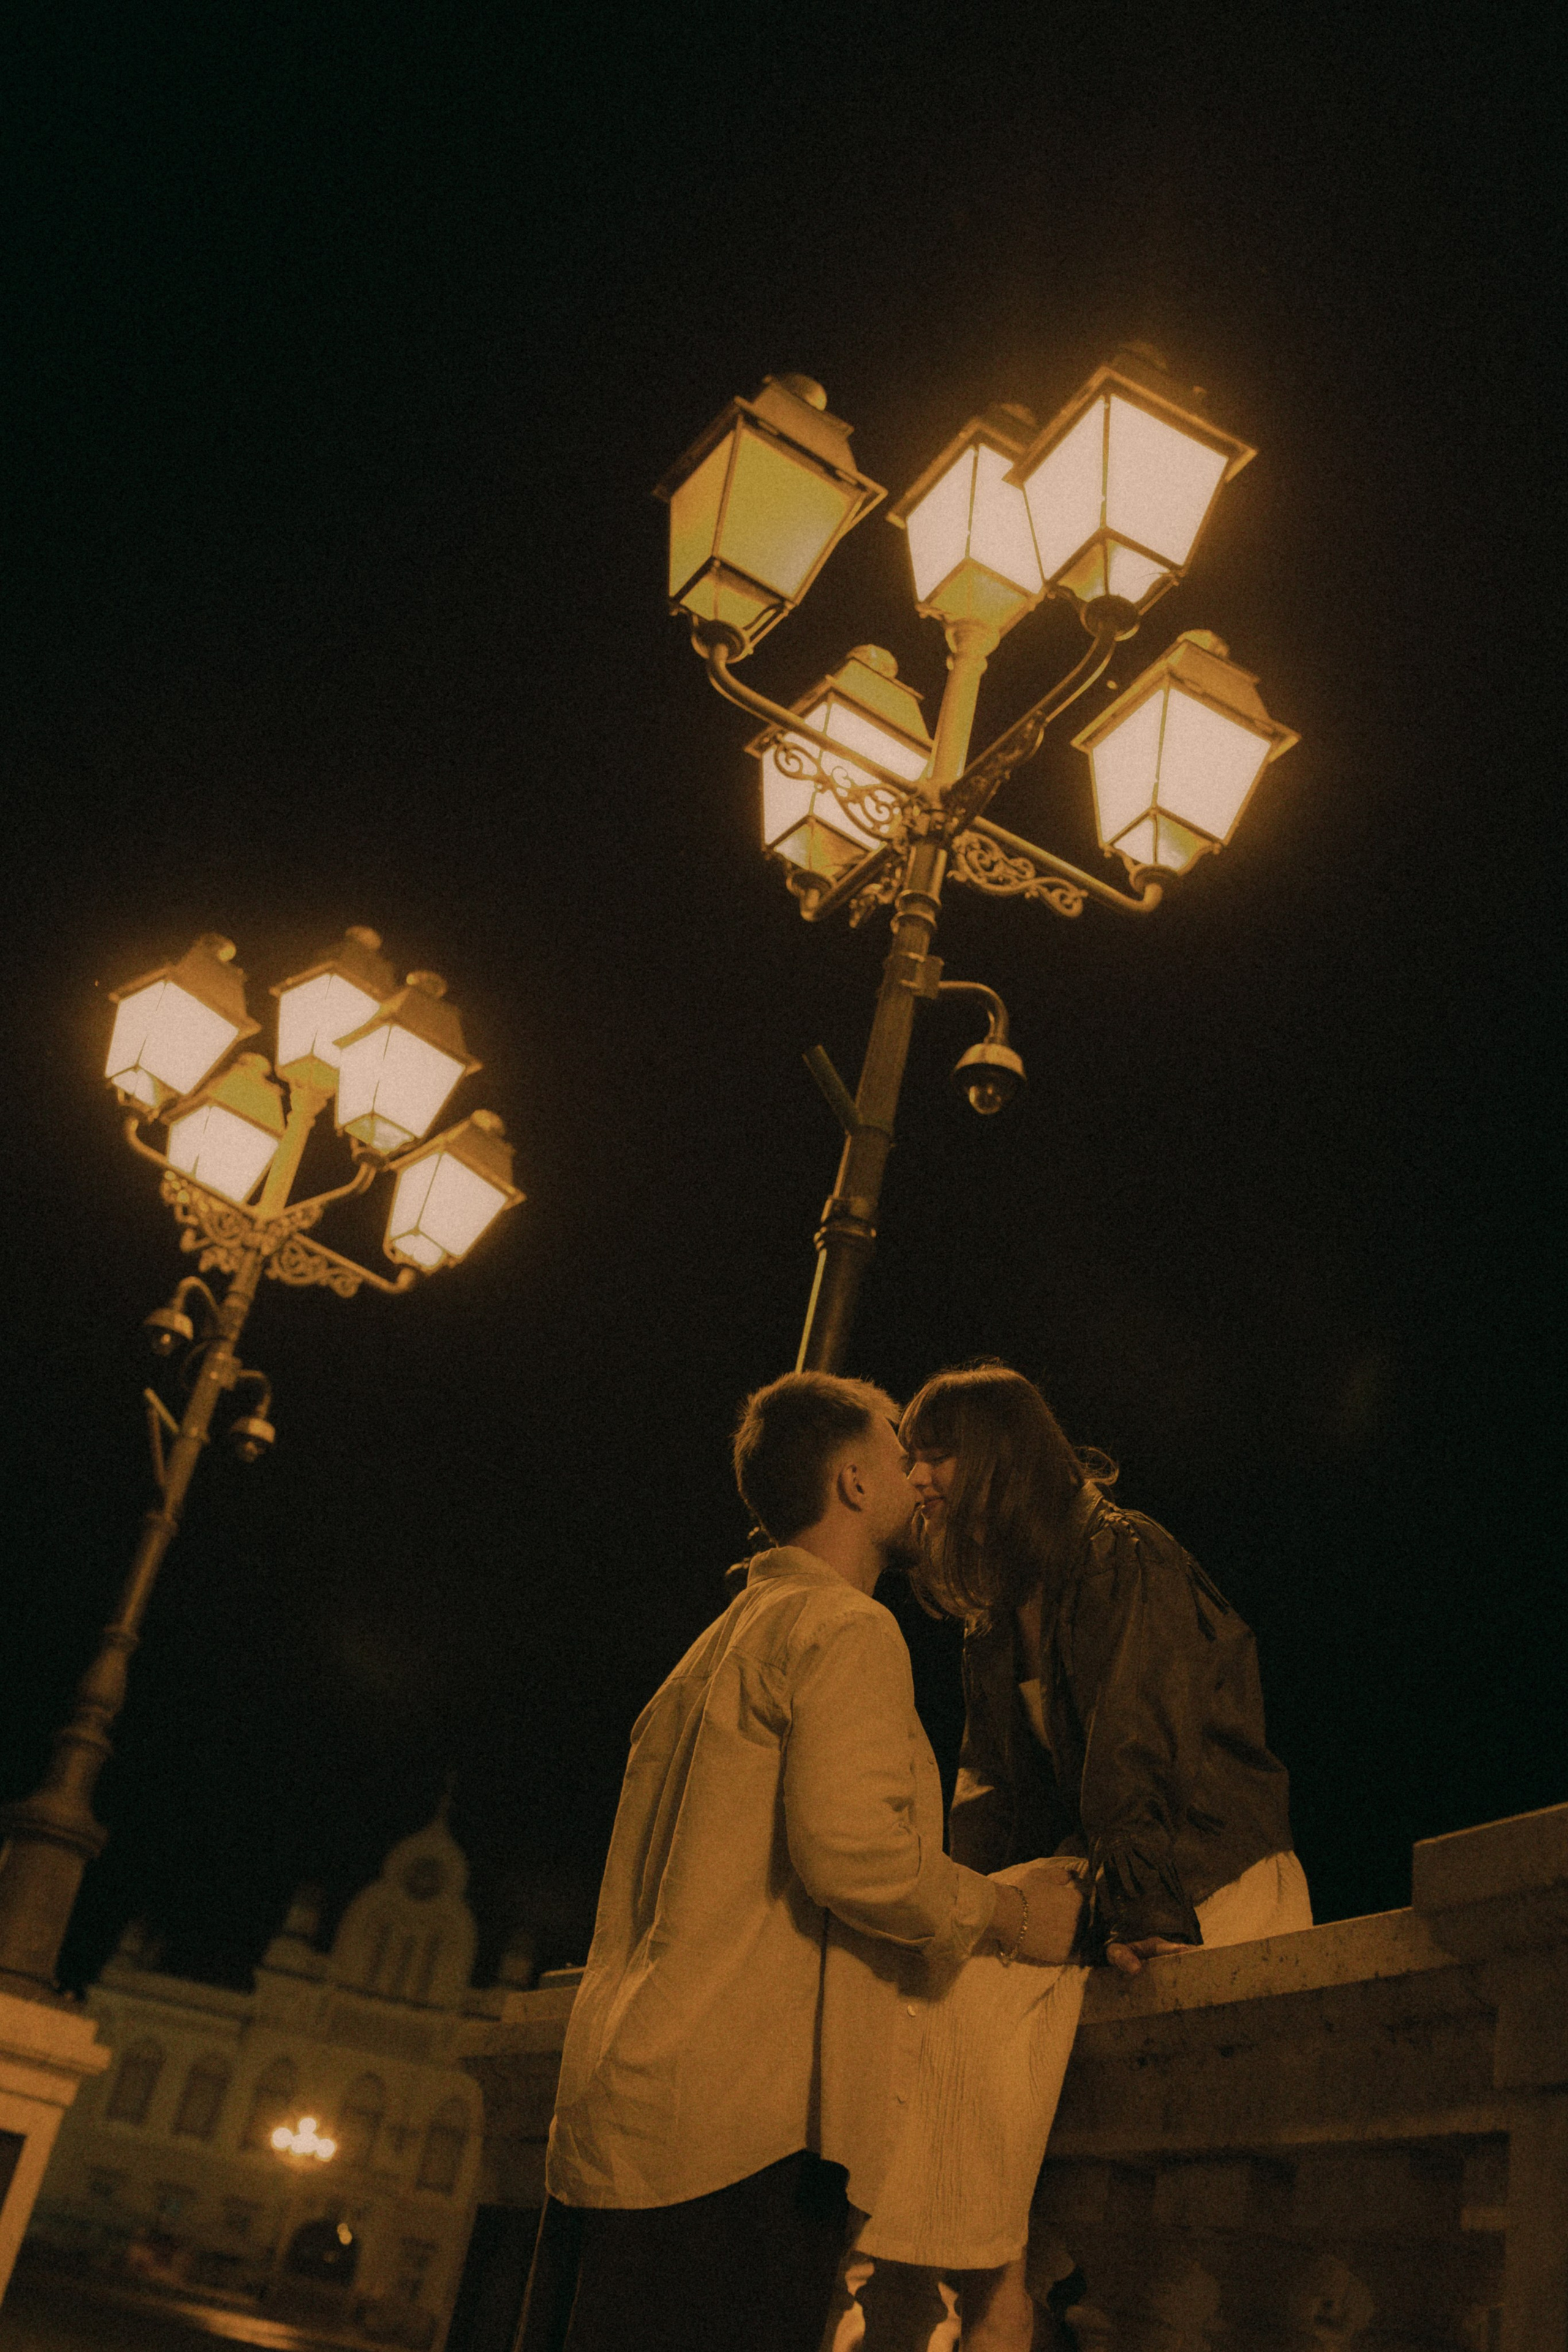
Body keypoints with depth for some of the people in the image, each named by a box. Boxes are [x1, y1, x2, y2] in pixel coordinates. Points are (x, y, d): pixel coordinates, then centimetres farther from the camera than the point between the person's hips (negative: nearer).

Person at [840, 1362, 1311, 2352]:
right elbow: (994, 1783, 12)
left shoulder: (1125, 1563, -12)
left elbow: (1139, 1750, -20)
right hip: (1100, 1868, 8)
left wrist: (1138, 1910, -26)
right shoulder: (998, 1618, 15)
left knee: (978, 1994, -25)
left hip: (1213, 1881, -7)